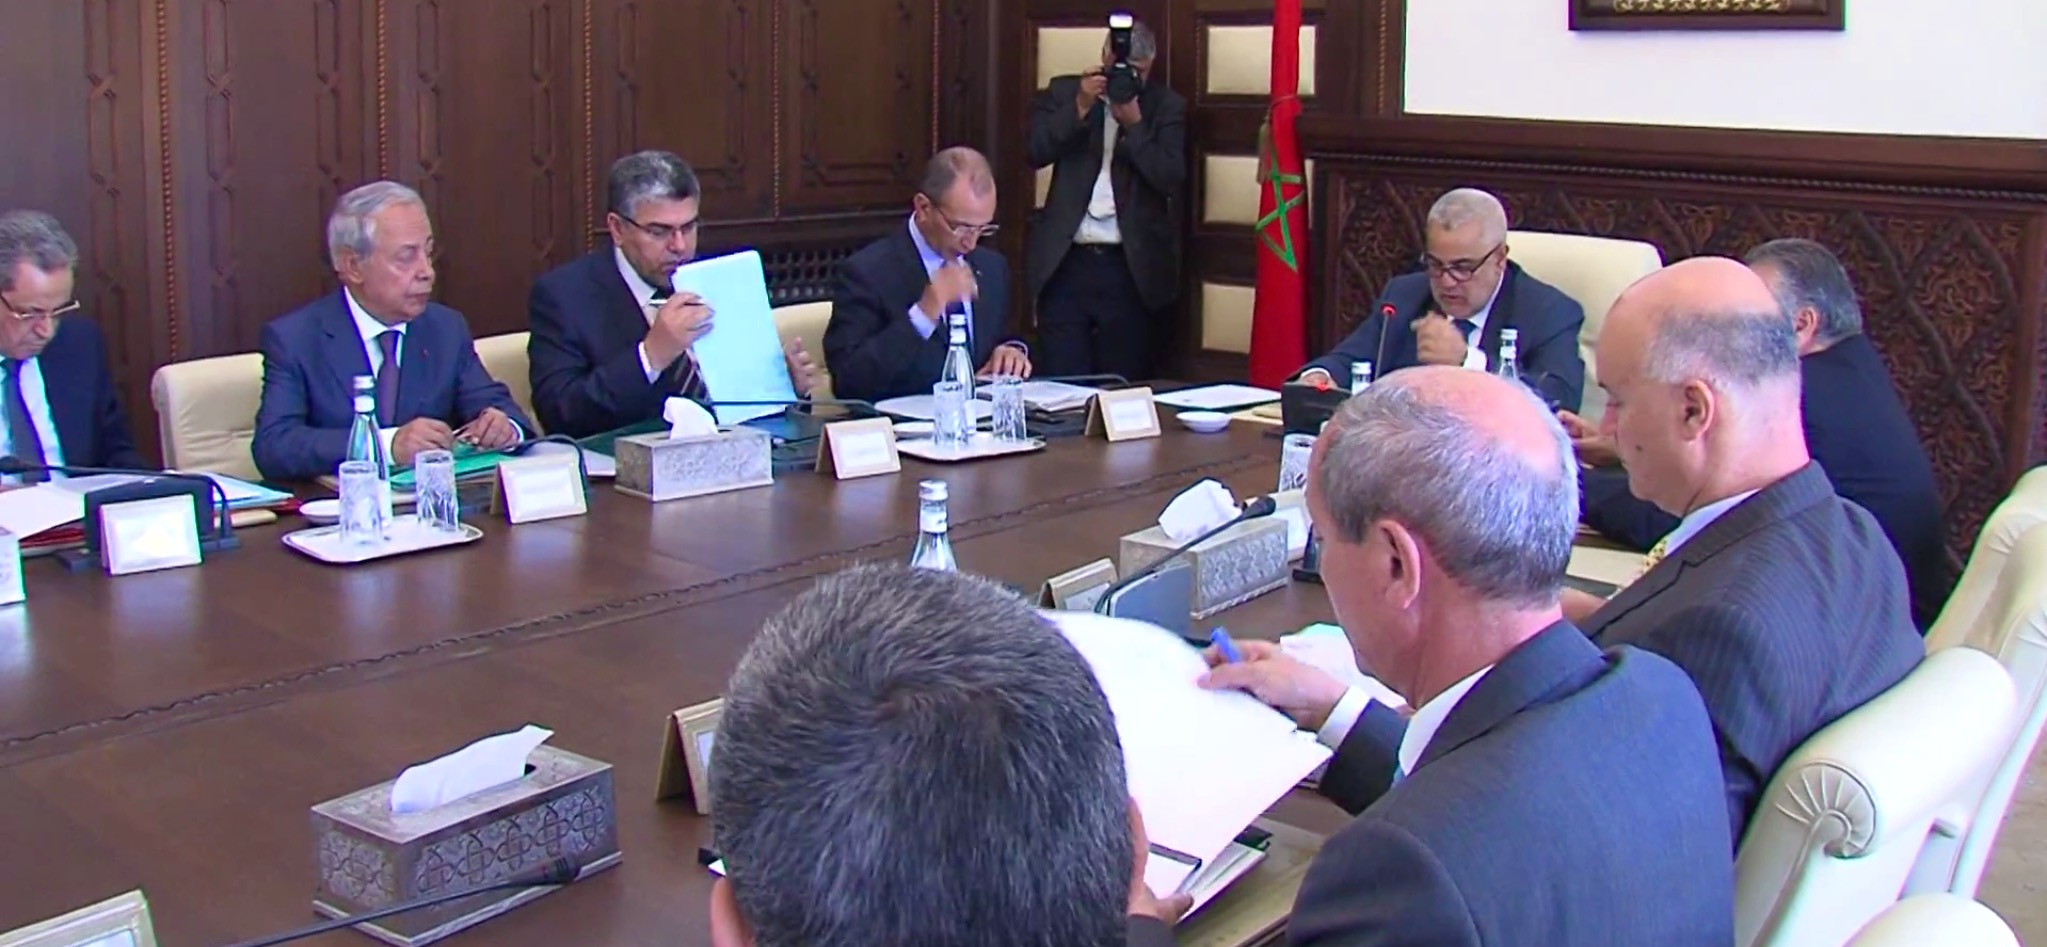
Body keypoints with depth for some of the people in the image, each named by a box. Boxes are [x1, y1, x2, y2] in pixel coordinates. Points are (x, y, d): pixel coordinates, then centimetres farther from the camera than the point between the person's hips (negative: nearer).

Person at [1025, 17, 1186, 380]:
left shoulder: (1168, 105, 6)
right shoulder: (1064, 92, 10)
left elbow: (1172, 178, -4)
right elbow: (1036, 152, -2)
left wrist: (1134, 124, -12)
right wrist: (1080, 107, -11)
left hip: (1132, 267, -1)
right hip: (1065, 262, 1)